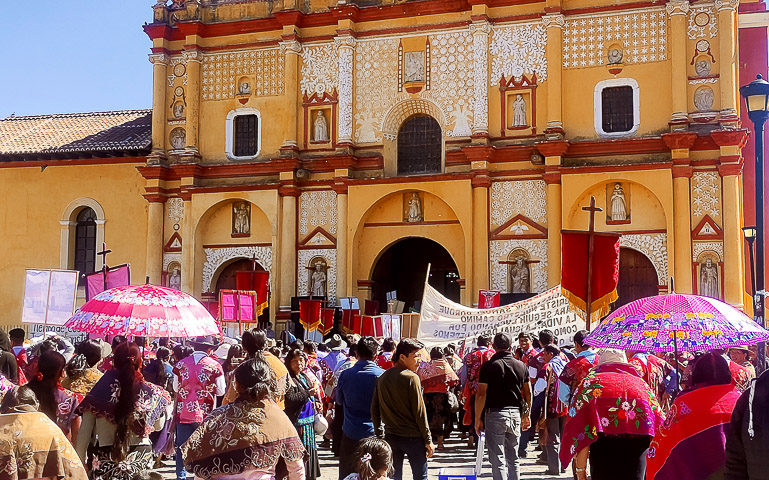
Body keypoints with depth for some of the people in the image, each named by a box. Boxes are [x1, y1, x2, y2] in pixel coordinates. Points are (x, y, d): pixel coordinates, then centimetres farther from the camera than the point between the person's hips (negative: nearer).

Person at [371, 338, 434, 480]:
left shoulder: (382, 379, 6)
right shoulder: (411, 378, -13)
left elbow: (375, 410, 8)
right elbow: (419, 411, -13)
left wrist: (379, 436, 16)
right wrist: (428, 440, -7)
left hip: (391, 436, 6)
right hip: (413, 436, -6)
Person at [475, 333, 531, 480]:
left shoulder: (489, 366, -7)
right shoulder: (521, 365, 7)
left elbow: (481, 395, -10)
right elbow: (528, 393, 13)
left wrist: (478, 419, -4)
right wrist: (526, 415, 22)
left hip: (495, 414, -4)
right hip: (516, 414, 4)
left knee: (498, 460, -2)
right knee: (513, 459, 15)